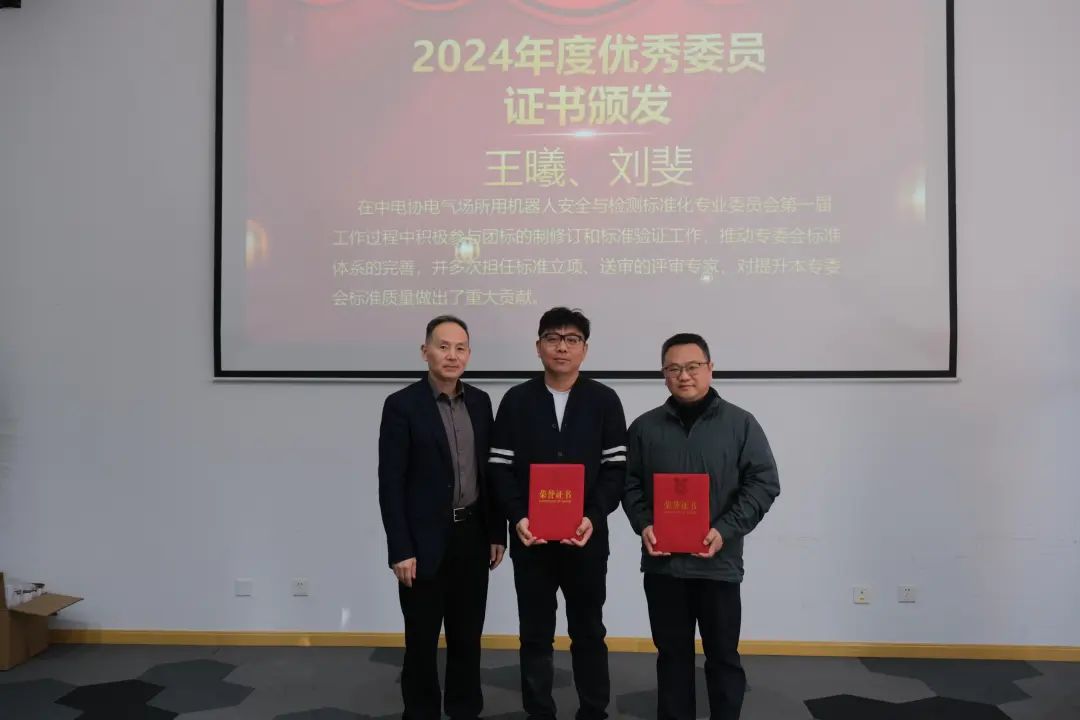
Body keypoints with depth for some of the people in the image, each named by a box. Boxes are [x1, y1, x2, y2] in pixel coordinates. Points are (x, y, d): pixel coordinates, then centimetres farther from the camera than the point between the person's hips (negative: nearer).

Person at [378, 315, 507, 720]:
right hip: (425, 541, -4)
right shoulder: (402, 405, -10)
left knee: (467, 635, 16)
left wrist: (497, 533, 7)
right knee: (422, 640, 9)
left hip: (472, 537, 5)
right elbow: (390, 484, -12)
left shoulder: (480, 402, 5)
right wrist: (400, 550, -14)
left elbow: (489, 472, 9)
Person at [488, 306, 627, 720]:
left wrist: (594, 517, -16)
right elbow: (500, 468, -1)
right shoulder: (516, 400, 1)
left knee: (588, 632, 14)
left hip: (587, 539, 0)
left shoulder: (604, 400, 0)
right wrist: (517, 518, -14)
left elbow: (616, 468, -3)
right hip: (530, 539, 1)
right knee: (535, 635, 12)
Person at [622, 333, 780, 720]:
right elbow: (629, 484, 7)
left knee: (723, 656, 11)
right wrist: (643, 525, -10)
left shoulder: (740, 423, -1)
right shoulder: (645, 427, 4)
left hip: (718, 563, -2)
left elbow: (763, 483, -4)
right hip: (662, 562, 2)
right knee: (672, 654, 14)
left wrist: (726, 530, -15)